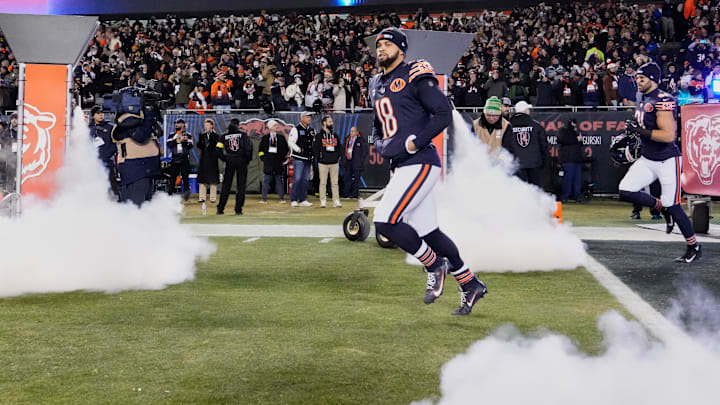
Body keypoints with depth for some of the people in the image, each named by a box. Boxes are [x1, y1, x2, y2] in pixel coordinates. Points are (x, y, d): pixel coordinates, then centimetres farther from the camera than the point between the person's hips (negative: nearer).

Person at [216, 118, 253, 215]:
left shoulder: (224, 136, 6)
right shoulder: (243, 134, 0)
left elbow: (219, 149, -2)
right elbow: (248, 146, -10)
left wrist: (224, 159, 9)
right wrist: (248, 159, 1)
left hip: (229, 162, 2)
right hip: (242, 161, -2)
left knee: (226, 185, 8)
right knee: (241, 186, 4)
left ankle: (220, 209, 5)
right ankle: (238, 209, 1)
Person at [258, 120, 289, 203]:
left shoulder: (281, 137, 9)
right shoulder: (265, 138, 8)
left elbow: (286, 149, 13)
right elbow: (261, 149, 13)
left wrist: (283, 158, 5)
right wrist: (263, 157, 3)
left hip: (278, 162, 0)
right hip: (268, 162, 0)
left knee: (279, 179, 2)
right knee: (266, 179, -2)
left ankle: (282, 198, 6)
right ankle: (264, 198, 1)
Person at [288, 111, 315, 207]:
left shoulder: (312, 130, 15)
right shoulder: (296, 129, -4)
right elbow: (290, 142, -8)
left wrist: (313, 152, 6)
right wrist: (299, 150, -17)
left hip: (308, 158, 7)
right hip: (298, 158, -6)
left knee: (305, 179, 8)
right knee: (297, 179, -9)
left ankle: (303, 200, 13)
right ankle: (294, 200, -5)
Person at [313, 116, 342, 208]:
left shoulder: (335, 135, 14)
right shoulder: (319, 135, 1)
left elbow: (339, 147, 18)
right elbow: (315, 148, -1)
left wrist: (337, 156, 5)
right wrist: (319, 157, -8)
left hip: (334, 163, 3)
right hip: (323, 163, -3)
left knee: (335, 183, 3)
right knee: (323, 182, 0)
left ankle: (336, 201, 5)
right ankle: (323, 201, 4)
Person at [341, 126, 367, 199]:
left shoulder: (361, 140, -3)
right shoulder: (347, 139, 13)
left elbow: (365, 152, -3)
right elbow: (344, 150, 19)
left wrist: (361, 161, -9)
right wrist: (342, 159, 10)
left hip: (356, 163, -5)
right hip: (347, 163, 5)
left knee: (356, 179, 1)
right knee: (346, 178, 5)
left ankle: (354, 194, 7)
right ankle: (346, 194, 11)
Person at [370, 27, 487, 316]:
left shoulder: (415, 76, -6)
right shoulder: (377, 85, 18)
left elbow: (444, 113, -13)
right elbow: (378, 127, 30)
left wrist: (414, 143, -17)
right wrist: (380, 142, 9)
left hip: (420, 163, -8)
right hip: (401, 167, 8)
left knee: (385, 221, -17)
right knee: (427, 232, 10)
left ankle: (434, 265, 3)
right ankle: (470, 285, 23)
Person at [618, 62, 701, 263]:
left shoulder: (662, 101, -20)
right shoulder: (642, 98, 9)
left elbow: (668, 135, -27)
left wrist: (640, 131, -24)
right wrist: (633, 129, 5)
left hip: (667, 161, -8)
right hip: (647, 159, 8)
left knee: (672, 207, -4)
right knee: (625, 192, -7)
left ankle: (694, 248, 15)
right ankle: (662, 208, 16)